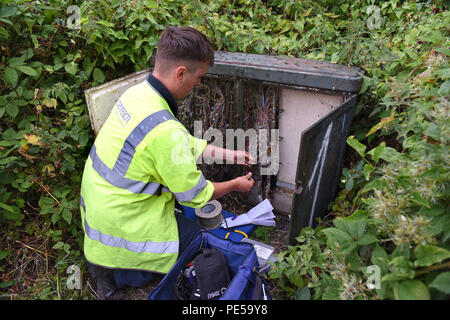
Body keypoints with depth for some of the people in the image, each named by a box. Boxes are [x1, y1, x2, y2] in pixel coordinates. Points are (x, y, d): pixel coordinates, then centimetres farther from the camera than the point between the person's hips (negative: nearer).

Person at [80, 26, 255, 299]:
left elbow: (186, 144, 8)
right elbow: (195, 196, -17)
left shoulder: (137, 92, -4)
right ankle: (115, 270, 7)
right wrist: (236, 185, 0)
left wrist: (229, 155, 10)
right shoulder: (165, 131, -32)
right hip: (119, 224, -8)